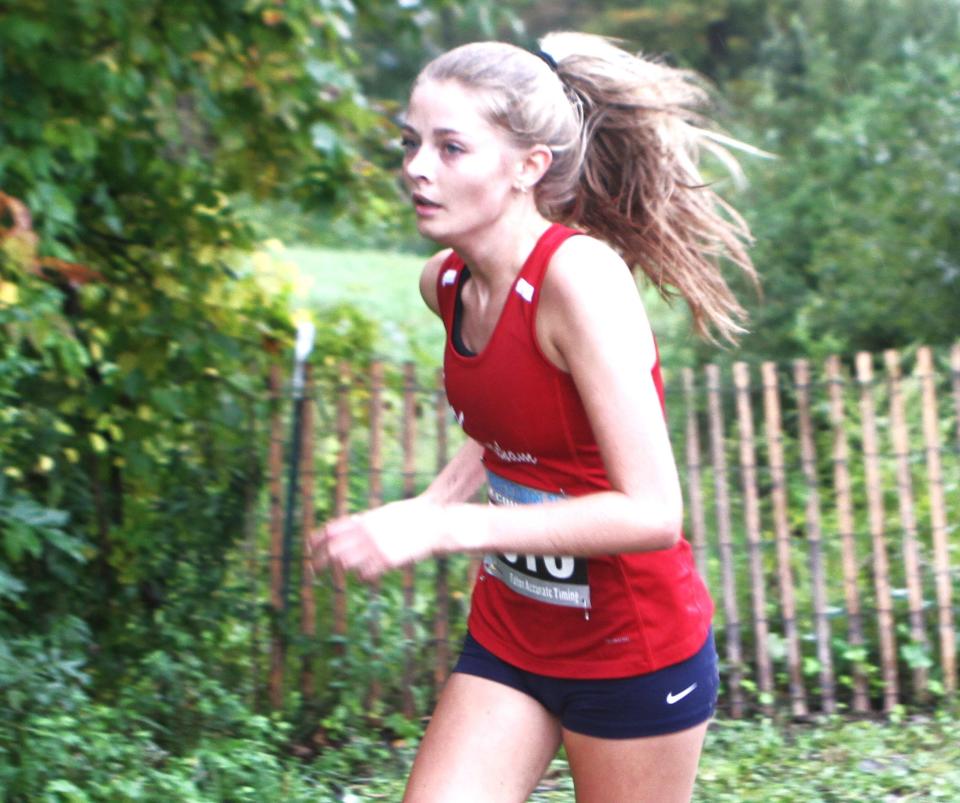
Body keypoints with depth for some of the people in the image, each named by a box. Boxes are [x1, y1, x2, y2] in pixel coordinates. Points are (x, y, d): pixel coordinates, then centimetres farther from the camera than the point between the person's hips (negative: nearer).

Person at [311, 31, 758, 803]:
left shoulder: (580, 276, -25)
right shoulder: (446, 283, -3)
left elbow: (651, 512, -31)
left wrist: (440, 529, -32)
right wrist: (432, 503, 1)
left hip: (633, 650, -6)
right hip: (508, 634, 6)